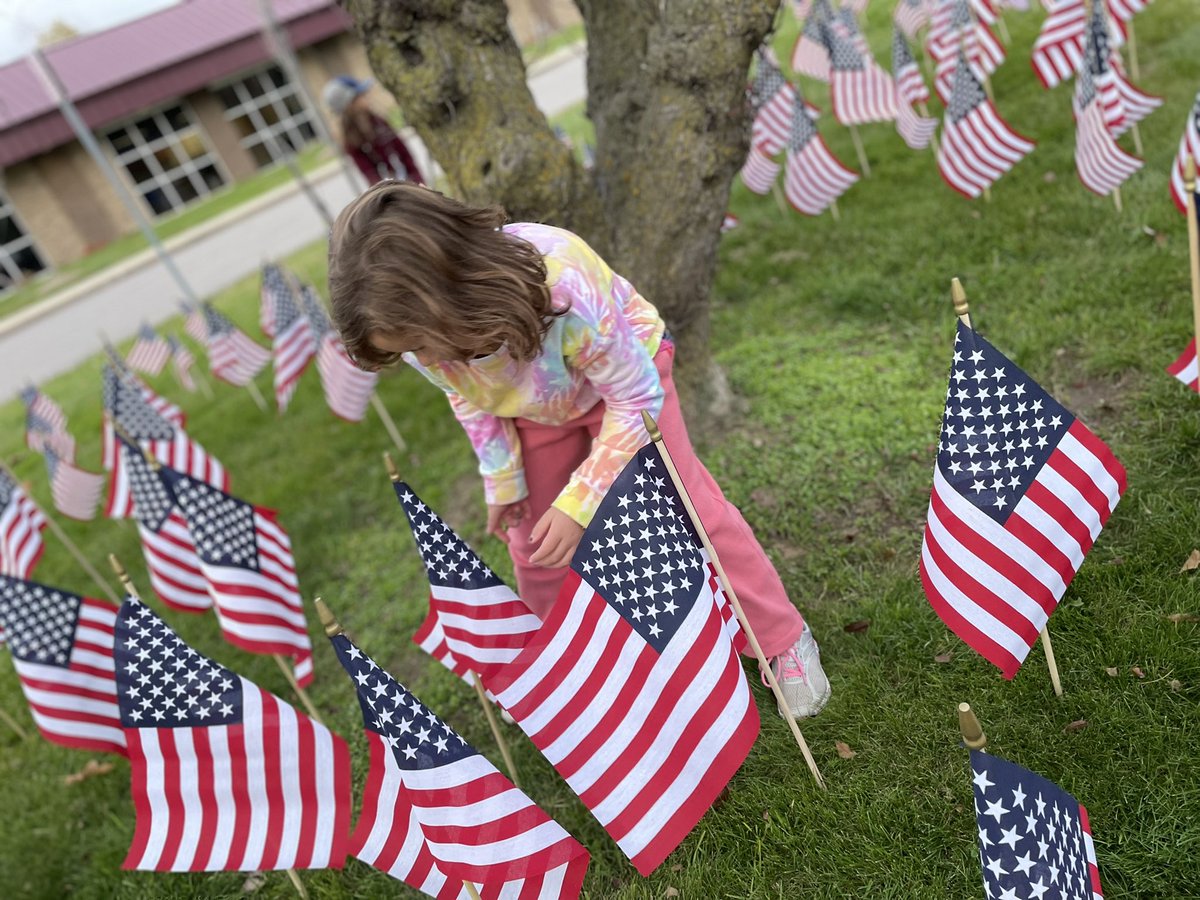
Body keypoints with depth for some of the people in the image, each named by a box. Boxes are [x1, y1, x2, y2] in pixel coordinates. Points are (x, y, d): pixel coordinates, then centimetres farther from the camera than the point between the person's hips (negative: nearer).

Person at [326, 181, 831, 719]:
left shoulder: (565, 289, -45)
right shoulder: (417, 331, -29)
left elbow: (636, 398, -30)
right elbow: (466, 397, -6)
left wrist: (580, 502, -30)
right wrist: (501, 481, -3)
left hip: (622, 373, -4)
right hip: (535, 411, 4)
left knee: (689, 510, -3)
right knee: (535, 545, 9)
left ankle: (785, 640, 17)